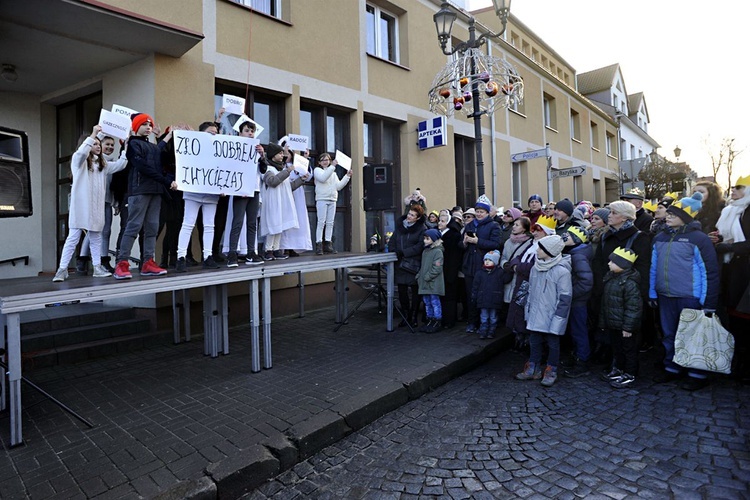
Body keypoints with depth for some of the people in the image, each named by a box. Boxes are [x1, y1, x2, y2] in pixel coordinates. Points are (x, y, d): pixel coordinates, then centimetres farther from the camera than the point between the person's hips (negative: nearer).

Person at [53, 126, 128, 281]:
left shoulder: (102, 164, 19)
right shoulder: (78, 160, 2)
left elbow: (120, 165, 12)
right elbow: (81, 152, -19)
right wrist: (92, 135, -21)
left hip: (96, 206, 6)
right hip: (80, 205, -5)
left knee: (96, 237, 9)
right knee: (73, 237, -6)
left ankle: (97, 267, 14)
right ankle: (62, 269, 0)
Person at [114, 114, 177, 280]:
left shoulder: (155, 147, 25)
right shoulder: (133, 144, 3)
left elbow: (162, 166, 15)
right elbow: (142, 167, -11)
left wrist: (170, 180, -7)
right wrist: (167, 181, -15)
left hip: (156, 190, 7)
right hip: (140, 190, -7)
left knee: (152, 227, 2)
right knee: (134, 226, -11)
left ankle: (148, 263, 3)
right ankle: (122, 264, -10)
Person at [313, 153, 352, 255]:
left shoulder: (333, 173, 23)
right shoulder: (317, 170, 7)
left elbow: (339, 186, 14)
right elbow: (323, 178, -16)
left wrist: (347, 176, 8)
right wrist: (332, 166, -15)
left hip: (332, 200, 5)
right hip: (322, 199, -5)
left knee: (330, 223, 2)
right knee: (321, 222, -10)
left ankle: (328, 245, 4)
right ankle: (319, 245, -11)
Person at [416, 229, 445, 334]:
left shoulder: (438, 251, -11)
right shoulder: (425, 251, 14)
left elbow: (437, 269, -17)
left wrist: (427, 277, -18)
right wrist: (419, 276, 10)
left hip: (434, 283, -8)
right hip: (424, 283, 8)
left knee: (435, 302, -2)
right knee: (427, 302, 13)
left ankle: (437, 322, 6)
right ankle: (430, 320, 23)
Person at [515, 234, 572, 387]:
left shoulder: (562, 271, -16)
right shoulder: (536, 268, 4)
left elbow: (565, 298, -14)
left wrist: (559, 317, -14)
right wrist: (528, 308, 15)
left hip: (551, 317, -6)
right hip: (536, 315, 6)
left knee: (553, 344, 10)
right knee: (534, 342, 13)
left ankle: (551, 372, 23)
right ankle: (533, 370, 26)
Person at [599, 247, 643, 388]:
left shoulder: (630, 283, -21)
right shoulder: (610, 278, 6)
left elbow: (633, 307, -22)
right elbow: (605, 302, 13)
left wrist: (628, 327, -21)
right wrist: (603, 322, 16)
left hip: (624, 326, -8)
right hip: (612, 324, 8)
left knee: (628, 349, 7)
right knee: (616, 348, 21)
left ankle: (629, 375, 19)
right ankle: (617, 369, 37)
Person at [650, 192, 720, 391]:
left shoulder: (698, 238, -9)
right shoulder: (660, 238, 8)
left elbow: (710, 272, -10)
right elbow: (653, 267, 13)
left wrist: (709, 303, -11)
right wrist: (652, 293, 11)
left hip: (690, 299, -5)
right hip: (665, 298, 6)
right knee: (669, 335, 15)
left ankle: (698, 374, 21)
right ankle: (672, 368, 30)